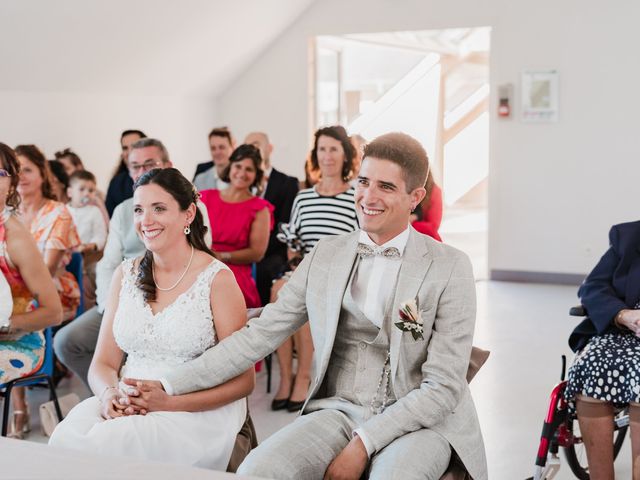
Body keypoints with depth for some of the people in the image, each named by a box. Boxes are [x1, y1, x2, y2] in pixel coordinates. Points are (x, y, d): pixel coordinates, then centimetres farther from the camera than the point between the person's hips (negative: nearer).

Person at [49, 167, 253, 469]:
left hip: (198, 412, -4)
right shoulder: (125, 274, 12)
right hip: (126, 407, 4)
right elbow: (103, 363, 14)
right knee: (66, 437, -29)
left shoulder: (217, 279, -3)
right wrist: (109, 395, -11)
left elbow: (242, 380, -4)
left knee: (108, 443, -31)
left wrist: (169, 402, -16)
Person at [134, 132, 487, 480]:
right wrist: (169, 386, -3)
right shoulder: (325, 254, 7)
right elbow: (259, 335, 5)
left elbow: (443, 386, -8)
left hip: (421, 421, -3)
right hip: (338, 411, 3)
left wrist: (363, 444, -17)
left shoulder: (450, 268, -5)